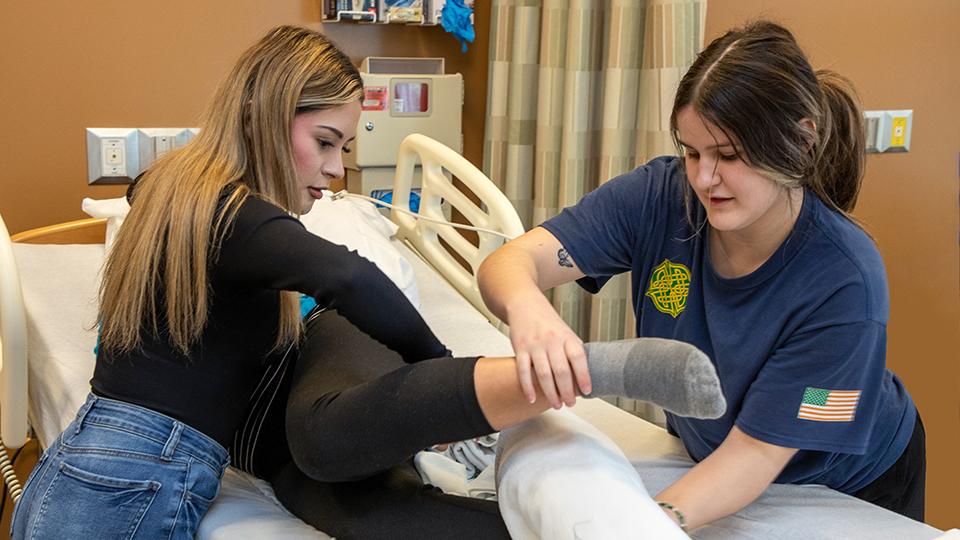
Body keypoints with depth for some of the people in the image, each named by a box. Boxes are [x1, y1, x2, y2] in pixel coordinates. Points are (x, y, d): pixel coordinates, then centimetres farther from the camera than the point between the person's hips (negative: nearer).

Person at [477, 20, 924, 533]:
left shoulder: (844, 281, -33)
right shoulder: (661, 194, -25)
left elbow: (757, 450, -33)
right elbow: (512, 259, -31)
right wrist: (525, 306, -55)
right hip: (702, 454, 3)